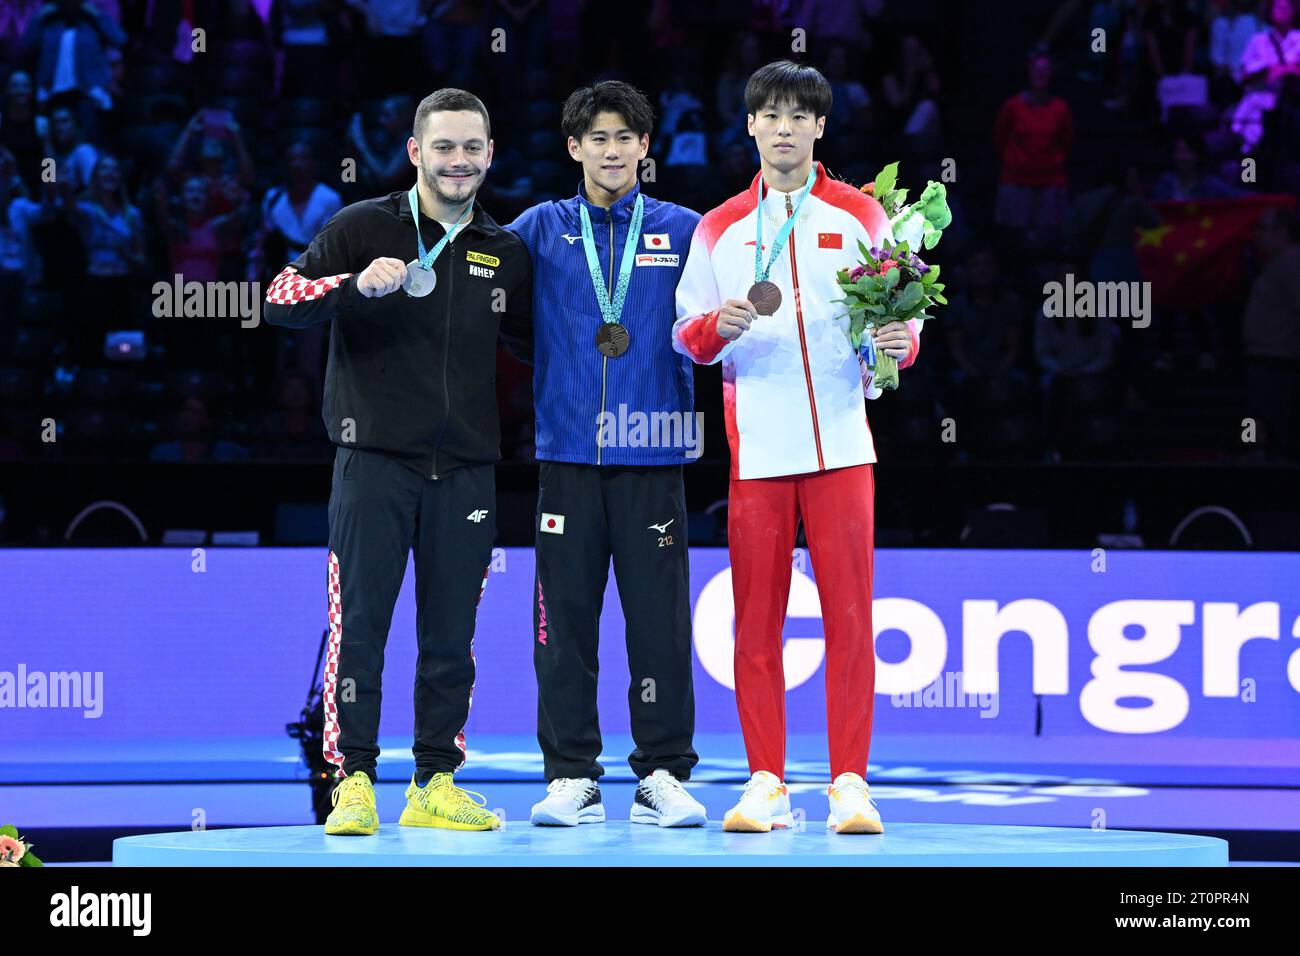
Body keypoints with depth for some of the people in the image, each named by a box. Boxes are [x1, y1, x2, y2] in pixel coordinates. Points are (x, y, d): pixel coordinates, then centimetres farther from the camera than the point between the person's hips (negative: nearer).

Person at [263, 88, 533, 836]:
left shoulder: (506, 253, 13)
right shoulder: (366, 228, 1)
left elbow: (533, 340, 24)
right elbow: (281, 300, -8)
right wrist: (357, 284, -23)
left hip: (466, 470, 3)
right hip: (376, 462, -3)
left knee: (451, 635, 5)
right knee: (360, 626, -5)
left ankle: (436, 784, 12)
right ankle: (354, 781, 0)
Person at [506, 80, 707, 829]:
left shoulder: (682, 232, 8)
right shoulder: (541, 230, 9)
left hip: (653, 456, 0)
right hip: (567, 452, 1)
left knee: (660, 618, -1)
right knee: (566, 618, 2)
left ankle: (664, 776, 6)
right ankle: (571, 777, 8)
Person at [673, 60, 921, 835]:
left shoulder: (861, 216, 9)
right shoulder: (719, 229, 13)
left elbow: (901, 323, 9)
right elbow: (687, 335, 13)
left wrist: (898, 341, -13)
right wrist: (717, 326, -9)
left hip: (840, 441, -1)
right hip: (755, 444, 1)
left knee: (849, 612, -6)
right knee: (756, 617, 0)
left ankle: (851, 784, -3)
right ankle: (766, 785, 5)